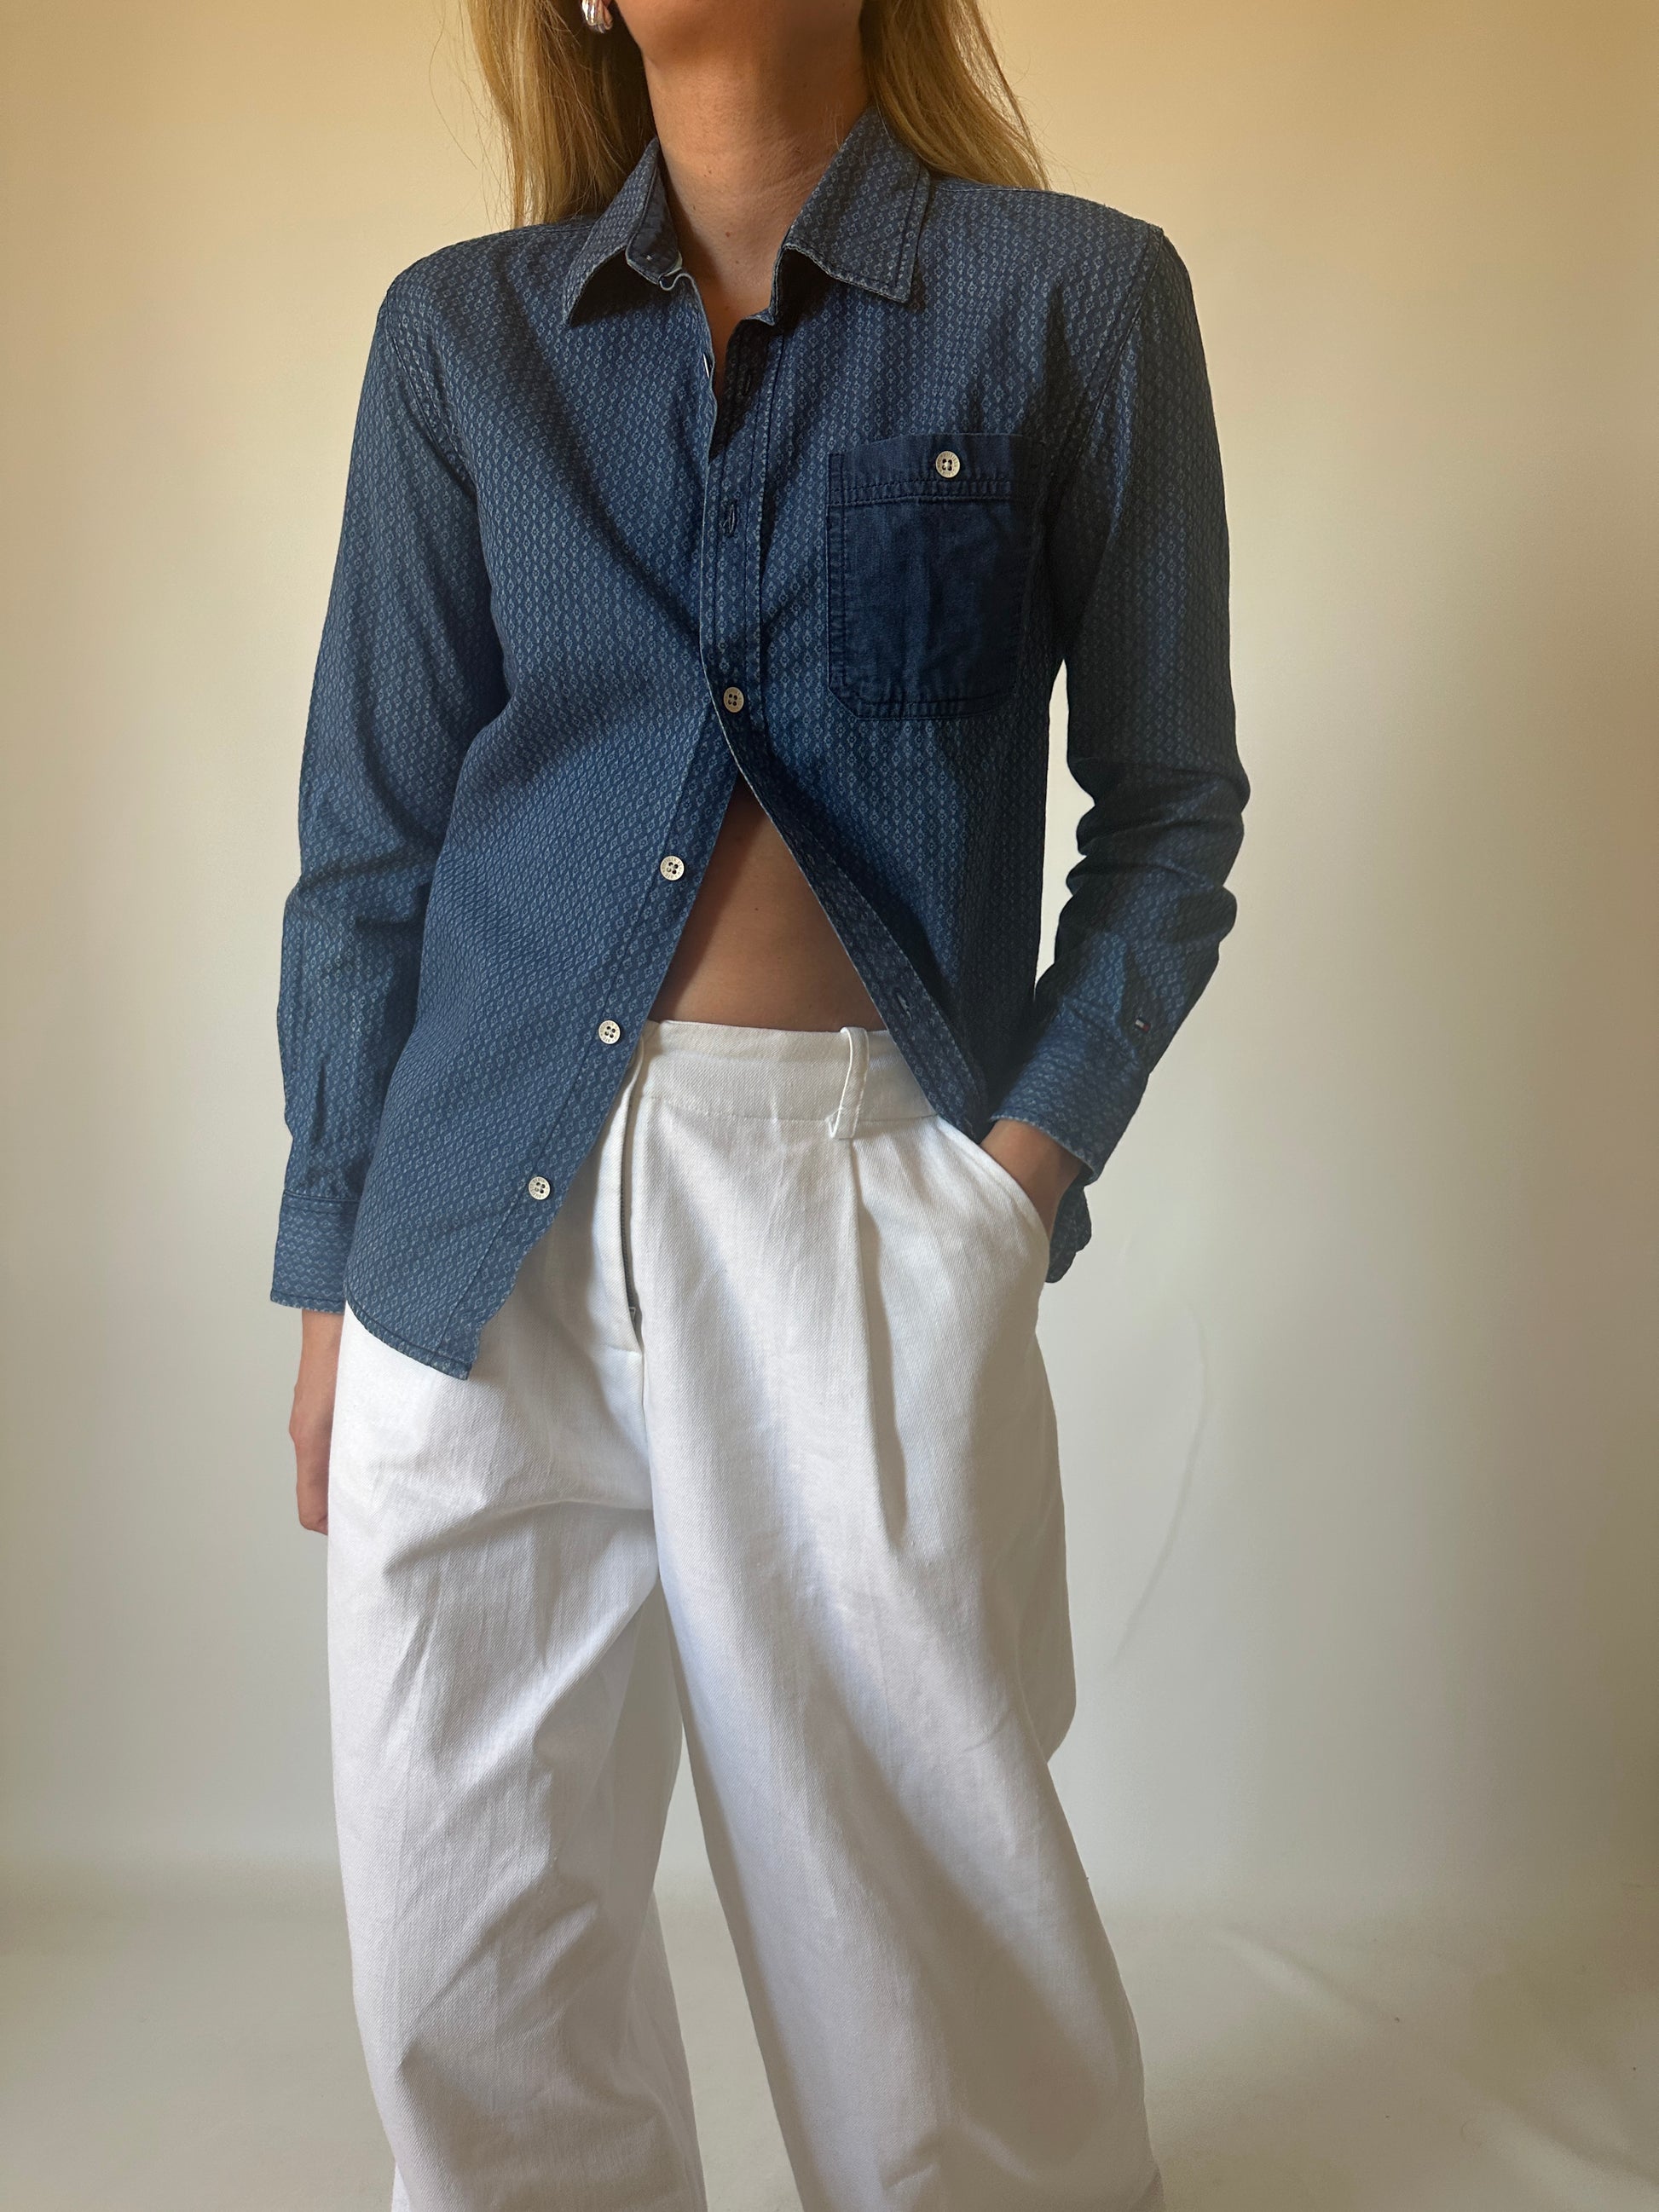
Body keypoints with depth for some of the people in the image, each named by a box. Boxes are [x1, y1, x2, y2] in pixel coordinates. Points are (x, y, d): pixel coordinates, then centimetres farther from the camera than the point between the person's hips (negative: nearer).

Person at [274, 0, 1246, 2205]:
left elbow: (1169, 804, 5)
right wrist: (334, 1267, 6)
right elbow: (371, 837, 9)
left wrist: (1031, 1160, -8)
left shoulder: (1079, 295, 4)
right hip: (487, 1202, 3)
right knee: (467, 1925, 9)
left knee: (931, 1886, 5)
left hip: (864, 1179, -2)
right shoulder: (459, 328, 10)